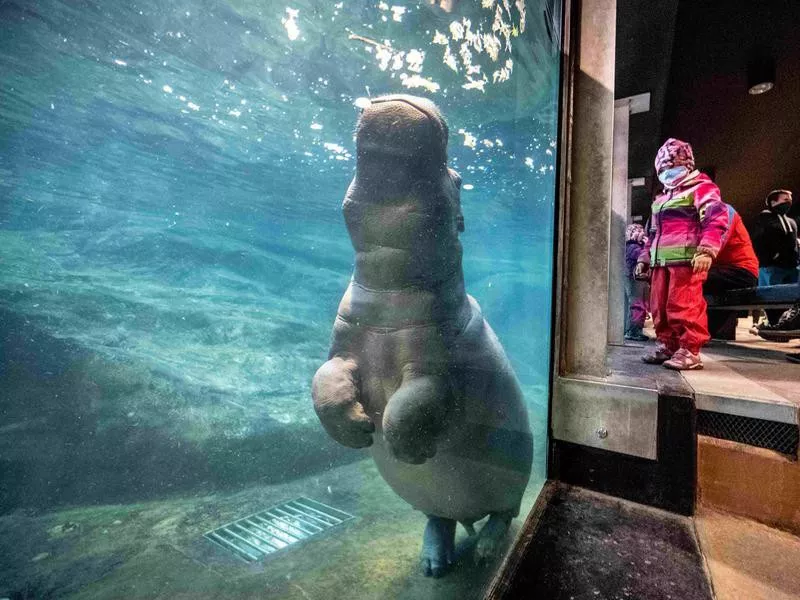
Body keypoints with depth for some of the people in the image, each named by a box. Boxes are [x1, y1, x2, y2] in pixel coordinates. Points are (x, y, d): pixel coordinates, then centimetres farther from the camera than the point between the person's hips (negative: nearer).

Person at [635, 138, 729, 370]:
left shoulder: (701, 188, 4)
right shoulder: (661, 198, 29)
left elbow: (716, 219, -10)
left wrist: (707, 251, -23)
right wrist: (644, 258, 23)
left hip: (687, 259, -8)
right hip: (660, 261, 8)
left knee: (685, 306, -11)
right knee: (659, 307, 7)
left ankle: (690, 351, -5)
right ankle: (666, 345, 17)